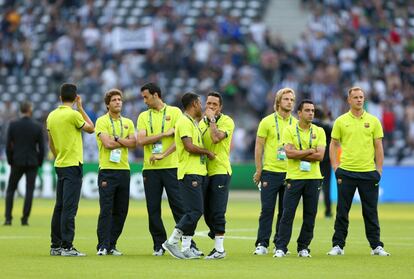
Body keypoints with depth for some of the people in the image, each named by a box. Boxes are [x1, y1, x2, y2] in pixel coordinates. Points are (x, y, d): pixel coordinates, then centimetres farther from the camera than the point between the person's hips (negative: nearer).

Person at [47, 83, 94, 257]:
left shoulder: (51, 116, 8)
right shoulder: (73, 114, -13)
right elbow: (91, 129, 1)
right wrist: (81, 108, 5)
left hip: (59, 165, 7)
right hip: (73, 165, -7)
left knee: (59, 207, 11)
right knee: (69, 208, -8)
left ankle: (56, 245, 14)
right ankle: (67, 247, -11)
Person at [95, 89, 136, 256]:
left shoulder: (128, 123, 15)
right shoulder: (102, 121, 0)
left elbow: (133, 143, 1)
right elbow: (107, 143, -14)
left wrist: (117, 138, -10)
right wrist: (125, 141, -2)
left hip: (124, 169, 5)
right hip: (107, 170, -5)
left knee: (121, 211, 5)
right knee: (106, 210, -9)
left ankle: (112, 245, 12)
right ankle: (102, 246, -7)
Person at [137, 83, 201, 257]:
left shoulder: (174, 112, 4)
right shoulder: (143, 116, 12)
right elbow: (141, 140, -3)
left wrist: (163, 154, -17)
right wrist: (165, 133, -11)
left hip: (171, 166, -3)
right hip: (150, 169, 3)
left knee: (179, 206, -5)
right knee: (153, 208, 3)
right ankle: (159, 245, 11)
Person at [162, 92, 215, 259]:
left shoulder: (193, 123, 21)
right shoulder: (185, 122, -11)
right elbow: (189, 146, -19)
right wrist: (207, 152, -8)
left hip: (198, 173, 10)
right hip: (189, 174, -10)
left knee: (193, 212, 8)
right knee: (194, 211, -14)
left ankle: (186, 248, 8)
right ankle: (172, 242, -8)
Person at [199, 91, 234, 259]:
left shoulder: (227, 121, -5)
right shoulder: (202, 122, 15)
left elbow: (216, 138, -22)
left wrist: (212, 119, -12)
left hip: (220, 171, -7)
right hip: (204, 171, 7)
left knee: (217, 212, -10)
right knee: (206, 211, 8)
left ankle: (219, 249, -7)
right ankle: (217, 244, 21)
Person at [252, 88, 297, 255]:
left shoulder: (296, 124, 8)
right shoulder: (267, 122, 0)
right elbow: (259, 147, 1)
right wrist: (259, 171, -4)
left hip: (290, 173, 3)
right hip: (270, 172, -3)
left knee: (285, 210, 5)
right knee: (267, 209, -5)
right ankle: (262, 244, -1)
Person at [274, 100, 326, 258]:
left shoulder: (319, 132, 6)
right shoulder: (289, 130, 1)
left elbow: (320, 156, -5)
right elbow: (289, 153, -12)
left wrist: (299, 155, -10)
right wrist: (310, 151, -8)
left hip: (313, 178, 2)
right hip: (294, 178, -2)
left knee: (310, 215, 3)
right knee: (288, 214, -4)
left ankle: (303, 248, 13)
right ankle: (280, 248, 1)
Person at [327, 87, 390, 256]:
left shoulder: (373, 121, 5)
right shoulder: (340, 121, 4)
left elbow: (378, 147, 7)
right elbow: (333, 145, 7)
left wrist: (379, 170, 1)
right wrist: (335, 168, -2)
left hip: (368, 172, 1)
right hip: (346, 172, 0)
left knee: (371, 212, 4)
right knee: (342, 212, 2)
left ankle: (376, 246, 9)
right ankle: (338, 246, 9)